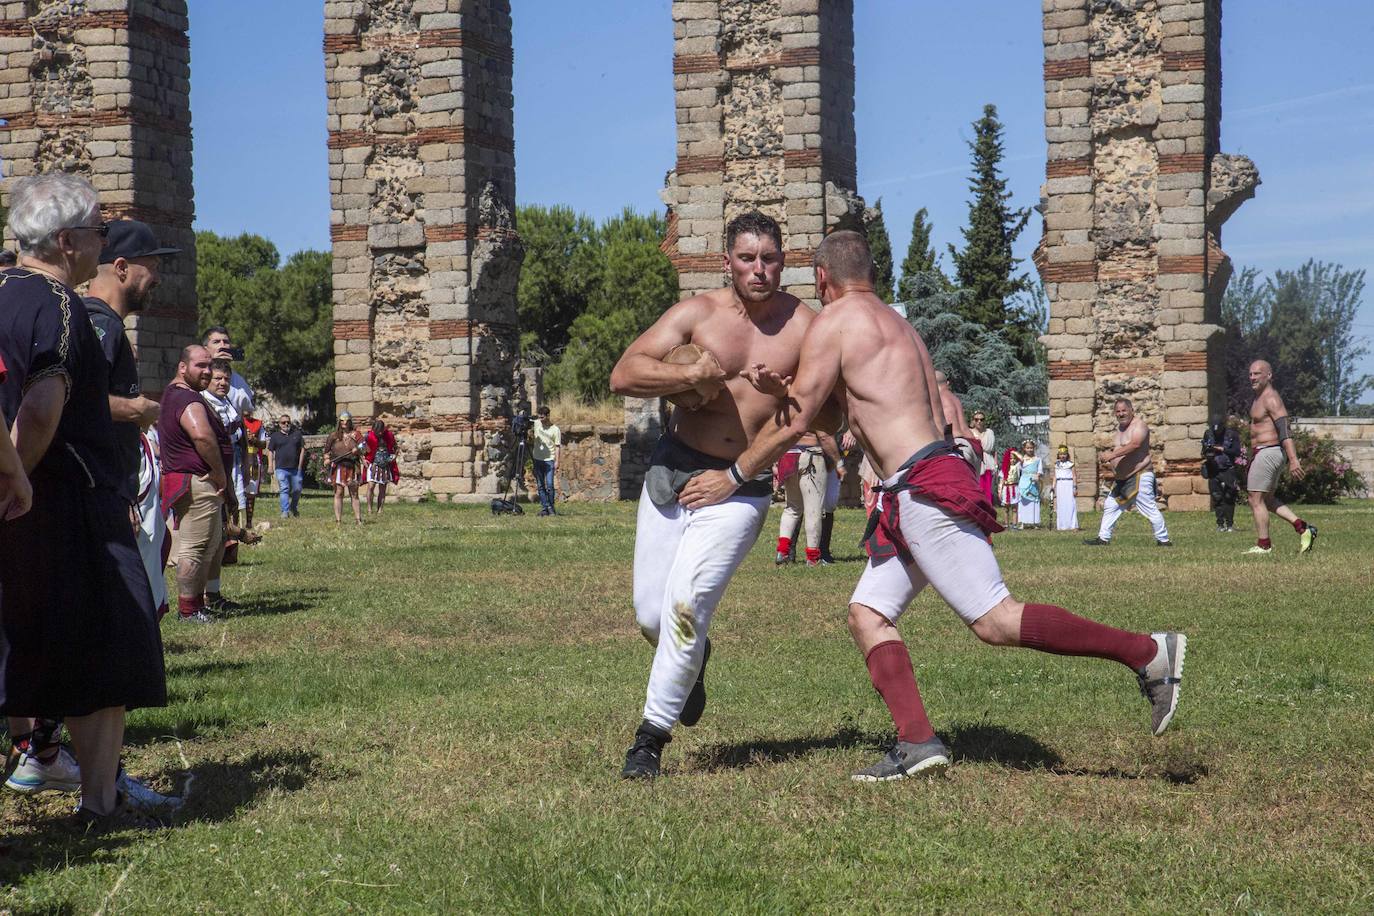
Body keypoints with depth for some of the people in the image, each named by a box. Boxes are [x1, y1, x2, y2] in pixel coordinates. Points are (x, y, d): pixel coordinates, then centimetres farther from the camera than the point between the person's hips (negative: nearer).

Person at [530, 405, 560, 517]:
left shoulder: (555, 429, -2)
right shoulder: (536, 424, 6)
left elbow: (557, 446, -3)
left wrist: (557, 461, -11)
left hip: (549, 460, -4)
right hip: (537, 459, 4)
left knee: (549, 485, -11)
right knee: (540, 486, 3)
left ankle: (551, 507, -1)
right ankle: (544, 507, 7)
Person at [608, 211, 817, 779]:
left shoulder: (804, 328, -3)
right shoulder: (698, 313, -3)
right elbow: (623, 375, -11)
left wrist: (786, 397, -18)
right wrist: (688, 376, -27)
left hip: (740, 489, -2)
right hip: (672, 471, 2)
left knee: (684, 607, -17)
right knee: (650, 616, 6)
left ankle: (651, 737, -3)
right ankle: (692, 660, 42)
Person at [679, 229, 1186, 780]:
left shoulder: (835, 320, -3)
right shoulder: (897, 326, 22)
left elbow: (794, 421, -5)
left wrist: (732, 477, 3)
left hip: (924, 488, -10)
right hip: (914, 498, 10)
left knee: (995, 621, -12)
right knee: (867, 613, 9)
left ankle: (1150, 654, -10)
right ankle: (916, 743, -2)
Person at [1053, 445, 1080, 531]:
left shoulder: (1070, 464, 0)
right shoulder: (1057, 465, 13)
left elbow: (1074, 476, -1)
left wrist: (1075, 488, -7)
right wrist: (1053, 488, 12)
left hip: (1069, 485, -4)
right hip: (1060, 485, 4)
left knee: (1070, 505, -7)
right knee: (1060, 506, 3)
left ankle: (1073, 526, -7)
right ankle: (1061, 526, 7)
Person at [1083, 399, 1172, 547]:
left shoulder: (1138, 424, -13)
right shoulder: (1120, 427, 16)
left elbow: (1135, 444, -30)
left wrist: (1113, 454, -32)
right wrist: (1110, 451, 10)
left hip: (1139, 475, -10)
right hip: (1122, 478, 10)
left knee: (1149, 509, -8)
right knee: (1110, 506, 14)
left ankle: (1163, 540, -2)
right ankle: (1103, 538, 21)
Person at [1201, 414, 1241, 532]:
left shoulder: (1232, 434, -4)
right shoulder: (1208, 434, 5)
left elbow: (1237, 452, -8)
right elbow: (1204, 452, 12)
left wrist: (1222, 449, -17)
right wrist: (1207, 455, -10)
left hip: (1228, 470, -2)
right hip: (1213, 470, 3)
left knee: (1229, 498, -3)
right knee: (1217, 498, 1)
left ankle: (1230, 524, 4)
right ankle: (1220, 524, 8)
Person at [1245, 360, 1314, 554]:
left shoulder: (1271, 399, -16)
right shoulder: (1258, 399, 16)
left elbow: (1285, 430, -24)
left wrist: (1293, 459, -32)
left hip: (1267, 452, -11)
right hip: (1262, 453, 11)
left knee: (1256, 500, -4)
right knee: (1267, 499, 16)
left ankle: (1263, 545, 2)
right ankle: (1303, 529, 12)